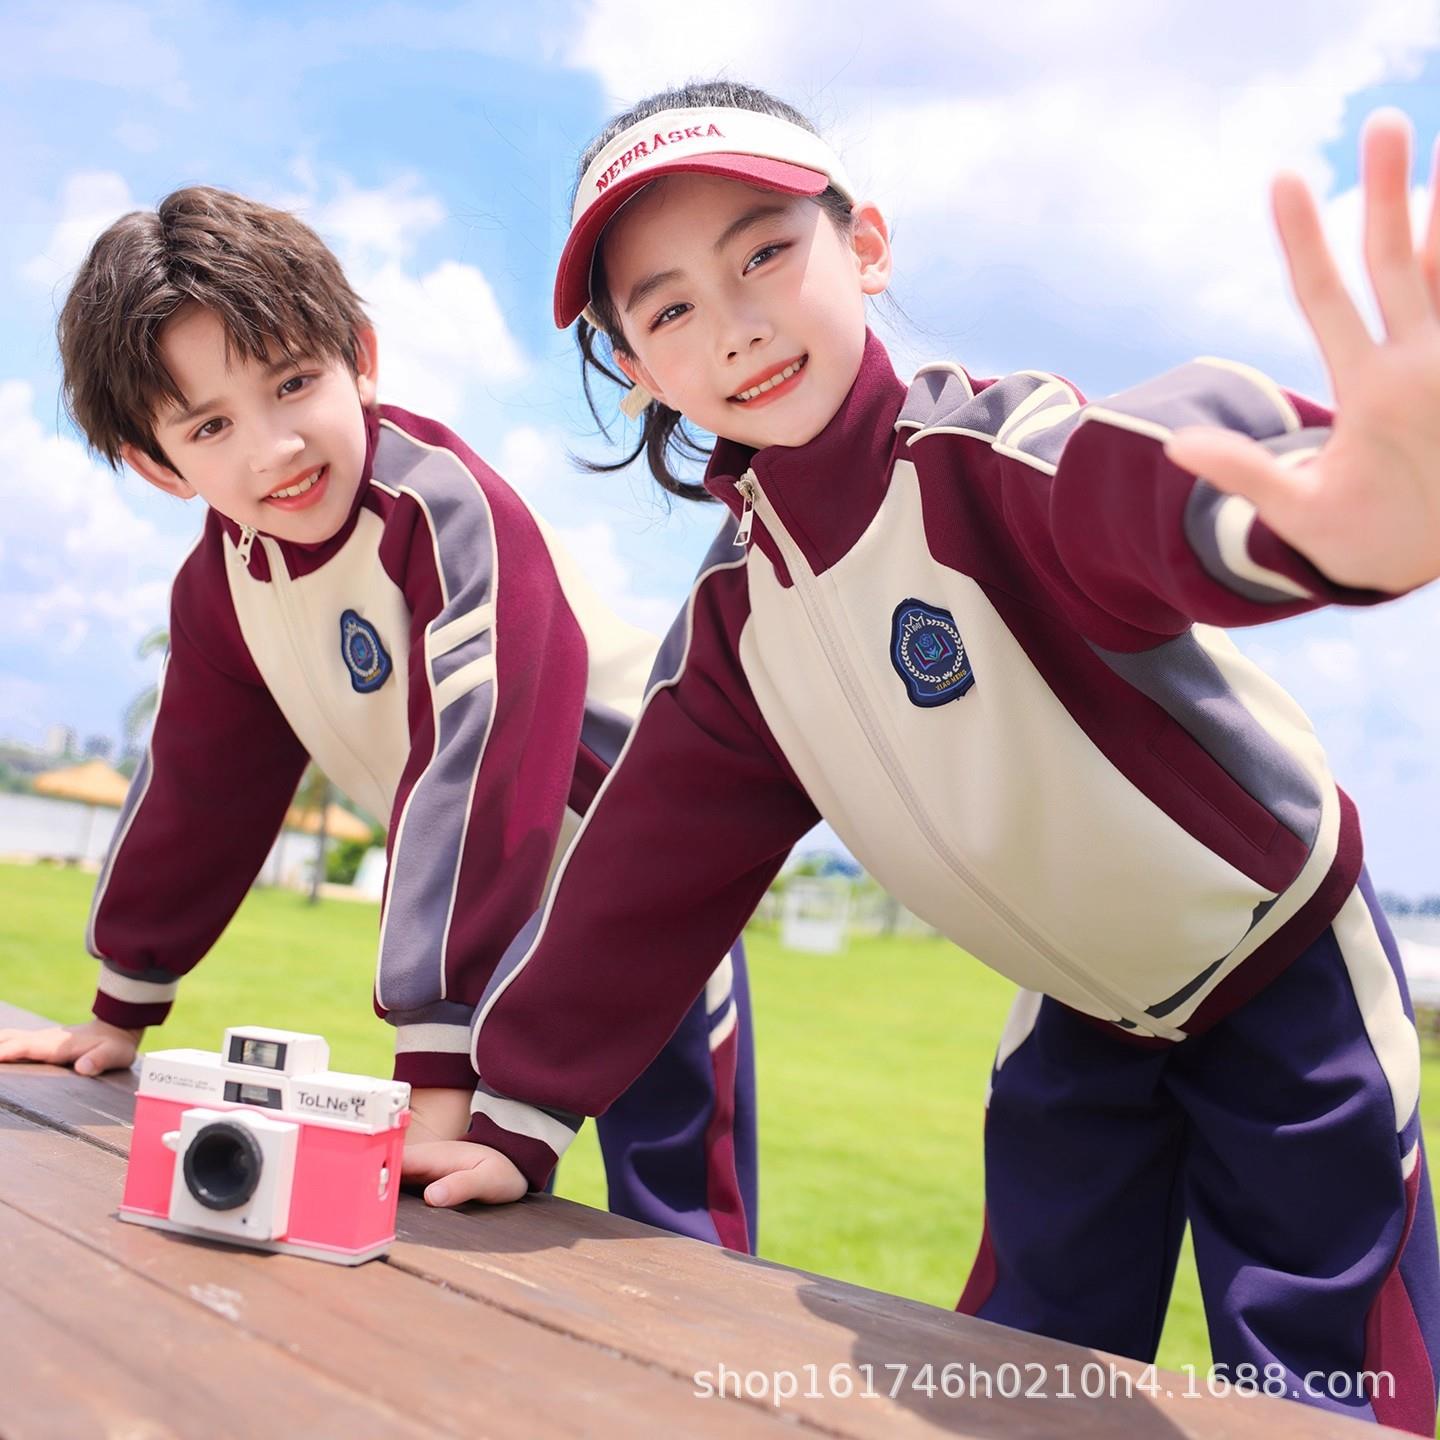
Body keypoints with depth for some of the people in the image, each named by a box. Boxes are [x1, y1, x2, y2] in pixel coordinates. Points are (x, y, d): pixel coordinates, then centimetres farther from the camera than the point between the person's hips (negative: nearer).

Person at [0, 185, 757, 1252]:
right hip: (495, 895, 7)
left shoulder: (445, 504, -29)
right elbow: (198, 787, 7)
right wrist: (124, 1008, 14)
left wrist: (439, 1065, -39)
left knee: (671, 1223, -2)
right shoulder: (220, 583, -5)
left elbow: (480, 763, -37)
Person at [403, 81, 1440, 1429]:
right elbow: (642, 875, -5)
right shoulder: (733, 616, -9)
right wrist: (514, 1121, -6)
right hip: (1076, 1015, 5)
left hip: (1283, 974, -4)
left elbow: (1178, 476, -53)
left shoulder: (991, 455, -30)